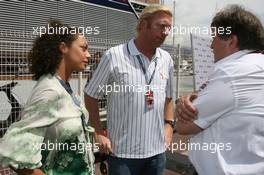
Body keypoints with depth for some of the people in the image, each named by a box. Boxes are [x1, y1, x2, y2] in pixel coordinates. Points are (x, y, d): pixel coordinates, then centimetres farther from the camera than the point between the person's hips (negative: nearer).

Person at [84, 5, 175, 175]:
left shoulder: (167, 59, 3)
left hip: (157, 150, 5)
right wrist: (99, 133, -8)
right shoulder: (114, 56, -12)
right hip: (123, 151, -4)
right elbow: (91, 96, -4)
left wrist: (168, 124, 5)